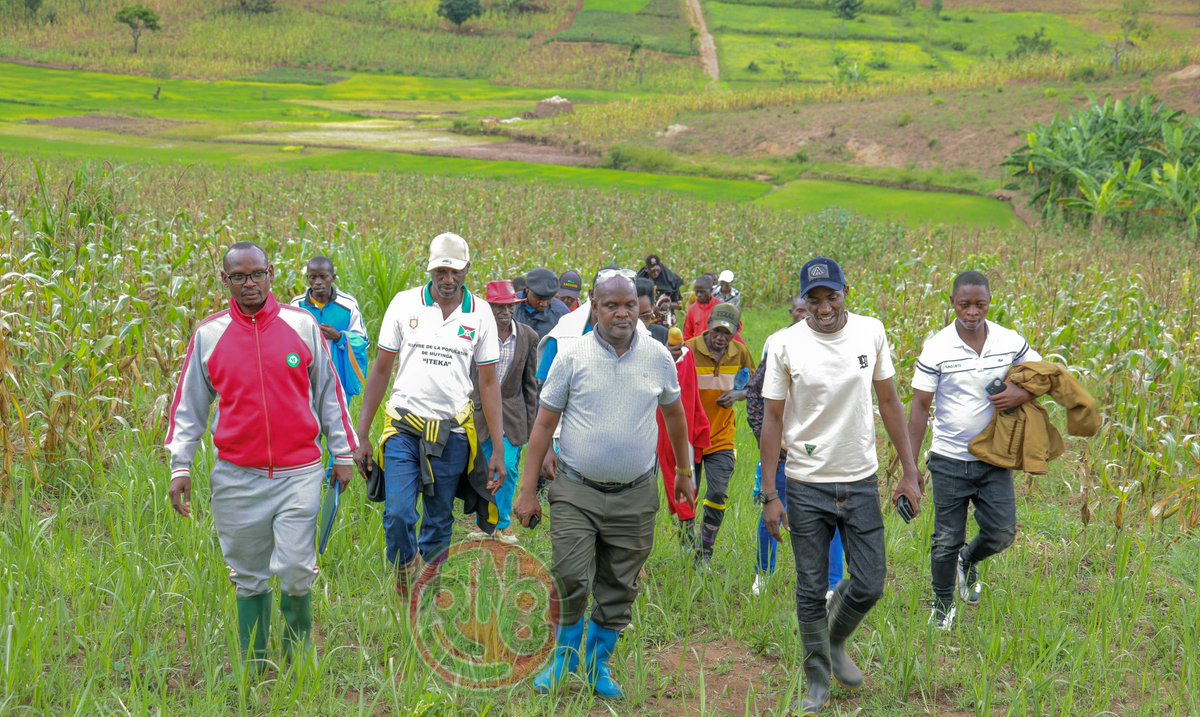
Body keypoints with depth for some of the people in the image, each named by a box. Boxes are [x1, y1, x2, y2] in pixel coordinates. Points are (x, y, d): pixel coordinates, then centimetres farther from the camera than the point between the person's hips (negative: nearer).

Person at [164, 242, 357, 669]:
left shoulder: (302, 325, 3)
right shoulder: (208, 335, 4)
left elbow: (328, 393, 11)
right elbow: (189, 406, 10)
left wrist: (342, 452, 11)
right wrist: (179, 466, 5)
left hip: (299, 473, -1)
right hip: (236, 477, 1)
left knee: (296, 572, -7)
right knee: (248, 579, 8)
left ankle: (296, 657, 18)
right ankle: (254, 668, 21)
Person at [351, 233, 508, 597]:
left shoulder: (480, 313, 2)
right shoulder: (404, 303, 0)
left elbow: (489, 383, 6)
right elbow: (381, 370, 6)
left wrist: (498, 451, 2)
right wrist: (361, 436, 3)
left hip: (453, 434, 1)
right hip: (404, 429, -1)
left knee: (439, 525, 8)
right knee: (397, 515, -15)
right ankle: (406, 591, 6)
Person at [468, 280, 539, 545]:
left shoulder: (528, 337, -2)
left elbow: (530, 382, 5)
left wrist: (532, 419, 5)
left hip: (512, 412, 1)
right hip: (478, 410, -1)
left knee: (508, 469, -3)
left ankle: (503, 524, 13)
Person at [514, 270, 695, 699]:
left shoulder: (658, 357, 1)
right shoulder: (572, 355, -5)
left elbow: (674, 414, 17)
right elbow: (544, 423, -1)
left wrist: (684, 472, 23)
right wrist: (527, 490, -3)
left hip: (635, 495, 2)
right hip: (576, 491, -2)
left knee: (618, 589, 7)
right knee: (571, 578, -11)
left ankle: (599, 664, 26)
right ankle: (565, 653, 16)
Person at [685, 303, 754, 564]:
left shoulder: (740, 353, 0)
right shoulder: (689, 350, -11)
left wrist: (738, 395, -7)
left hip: (722, 438, 2)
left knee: (718, 495, -7)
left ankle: (704, 556, 5)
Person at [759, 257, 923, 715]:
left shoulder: (871, 333, -3)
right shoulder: (786, 345, -9)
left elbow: (889, 403, 6)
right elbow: (772, 420, -4)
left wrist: (909, 472, 4)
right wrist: (769, 495, -7)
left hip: (861, 482, 2)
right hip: (807, 486, -2)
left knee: (869, 586, 5)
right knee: (811, 591, 6)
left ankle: (836, 643, 34)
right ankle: (817, 676, 24)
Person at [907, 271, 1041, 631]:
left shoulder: (1010, 342, -3)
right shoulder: (936, 349, -10)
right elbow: (920, 406, -6)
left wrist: (1022, 394, -13)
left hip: (994, 459, 2)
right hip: (949, 461, -2)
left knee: (1001, 533, 0)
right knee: (946, 541, 4)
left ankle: (968, 562, 35)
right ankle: (942, 608, 25)